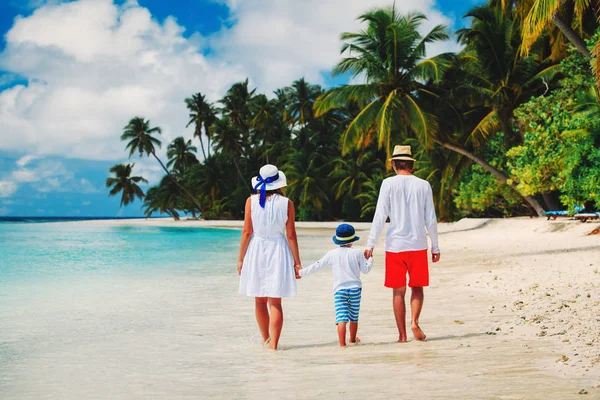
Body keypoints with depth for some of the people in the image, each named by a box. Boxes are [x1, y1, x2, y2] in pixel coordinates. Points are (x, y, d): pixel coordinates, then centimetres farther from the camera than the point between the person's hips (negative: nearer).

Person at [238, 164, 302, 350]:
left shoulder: (251, 201, -4)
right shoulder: (286, 203, -5)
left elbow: (247, 232, -4)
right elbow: (291, 234, -4)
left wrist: (241, 259, 4)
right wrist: (297, 261, 3)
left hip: (256, 252, 1)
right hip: (278, 252, -1)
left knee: (260, 301, 14)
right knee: (275, 302, 2)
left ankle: (265, 340, 27)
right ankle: (273, 344, -3)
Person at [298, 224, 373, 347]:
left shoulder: (332, 254, 0)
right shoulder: (357, 253, 0)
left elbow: (317, 265, 2)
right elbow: (365, 269, 6)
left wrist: (301, 272, 11)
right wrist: (370, 259, 23)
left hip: (339, 289, -1)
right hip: (355, 287, 1)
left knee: (341, 318, -10)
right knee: (354, 316, 16)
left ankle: (342, 343, -20)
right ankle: (353, 338, 33)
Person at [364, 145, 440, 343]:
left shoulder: (389, 184, -3)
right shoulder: (423, 185, 2)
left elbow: (380, 216, -7)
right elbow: (431, 220, 5)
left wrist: (370, 244, -3)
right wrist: (435, 247, 13)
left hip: (395, 245, -1)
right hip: (418, 244, 1)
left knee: (399, 291, 7)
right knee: (417, 287, 12)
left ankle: (402, 335, 8)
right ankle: (414, 321, -11)